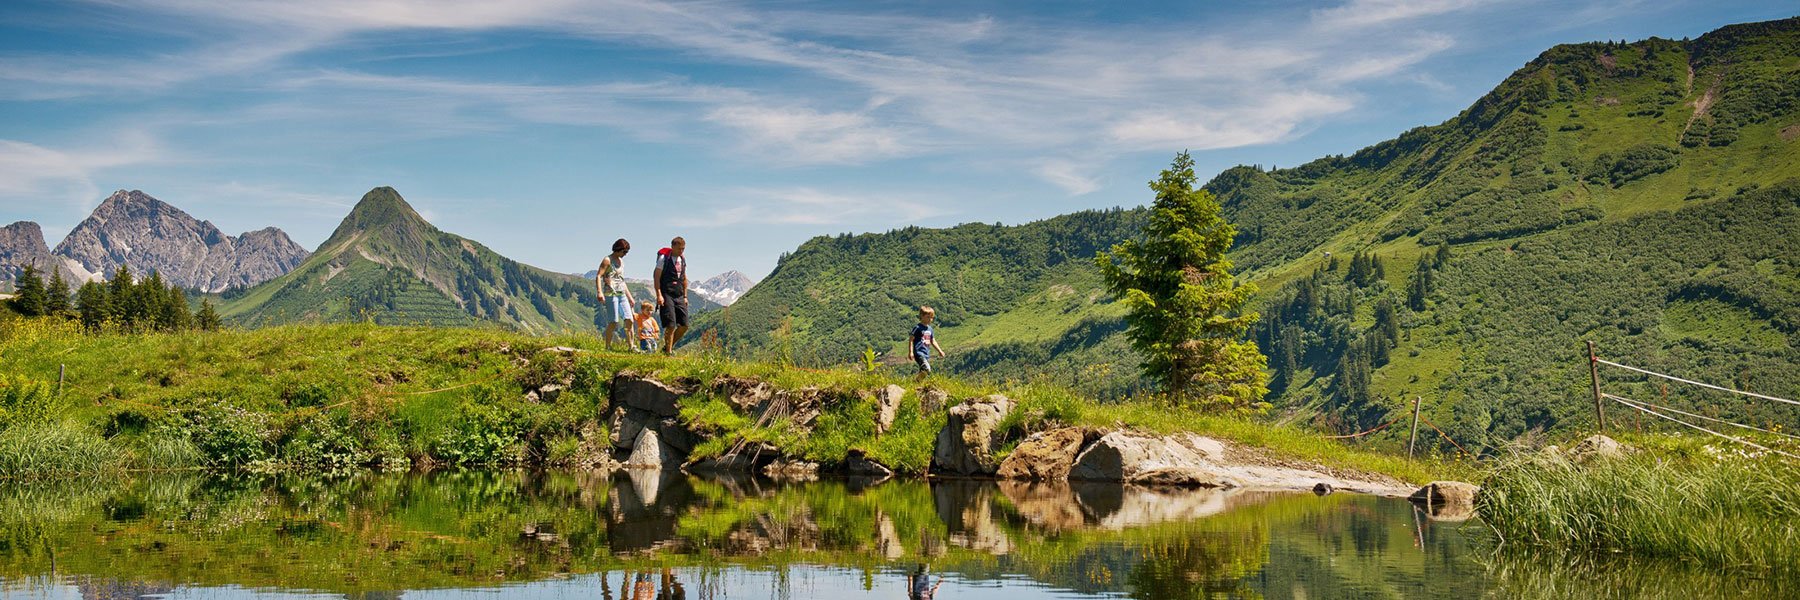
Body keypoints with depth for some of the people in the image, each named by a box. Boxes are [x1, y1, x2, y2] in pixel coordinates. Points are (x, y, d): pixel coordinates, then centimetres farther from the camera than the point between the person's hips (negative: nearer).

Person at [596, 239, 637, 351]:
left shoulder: (621, 261, 21)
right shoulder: (607, 260, -2)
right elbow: (598, 276, -12)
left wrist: (630, 297, 26)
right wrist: (600, 292, -26)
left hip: (622, 295, 7)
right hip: (611, 294, -7)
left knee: (629, 320, -5)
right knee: (613, 322, -8)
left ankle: (631, 346, -3)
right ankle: (608, 347, 1)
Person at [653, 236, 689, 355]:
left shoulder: (683, 260, 13)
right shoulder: (664, 258, -6)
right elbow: (656, 277, -8)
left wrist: (685, 296, 18)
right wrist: (659, 295, -15)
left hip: (679, 296, 7)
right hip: (667, 295, -7)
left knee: (684, 325, 2)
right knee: (671, 325, -11)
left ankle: (668, 347, 18)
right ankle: (668, 351, 0)